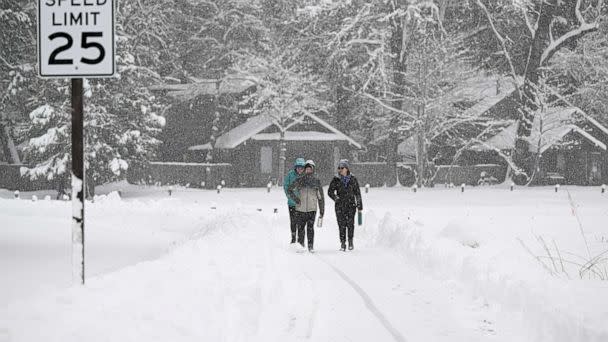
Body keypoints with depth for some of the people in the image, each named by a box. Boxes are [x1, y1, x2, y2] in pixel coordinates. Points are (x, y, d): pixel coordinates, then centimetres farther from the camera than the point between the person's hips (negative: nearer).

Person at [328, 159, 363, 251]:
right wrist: (335, 198, -14)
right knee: (341, 225, -3)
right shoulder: (336, 180, 5)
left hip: (351, 205, 0)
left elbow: (357, 193, 11)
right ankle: (343, 243, 4)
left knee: (350, 223, -9)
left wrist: (359, 205, 9)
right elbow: (330, 191, 4)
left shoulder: (353, 179, 6)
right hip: (340, 206, 0)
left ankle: (350, 241, 4)